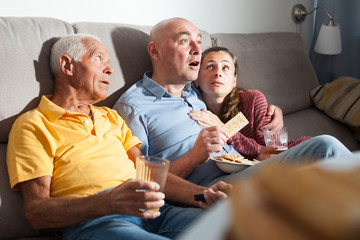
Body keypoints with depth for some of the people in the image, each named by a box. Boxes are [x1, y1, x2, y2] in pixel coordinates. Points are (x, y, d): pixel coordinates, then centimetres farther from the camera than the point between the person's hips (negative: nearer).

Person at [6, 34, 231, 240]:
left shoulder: (111, 117, 29)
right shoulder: (33, 125, 8)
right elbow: (36, 211, -3)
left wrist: (201, 194, -2)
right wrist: (109, 203, -21)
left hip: (152, 211, 6)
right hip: (91, 221, -5)